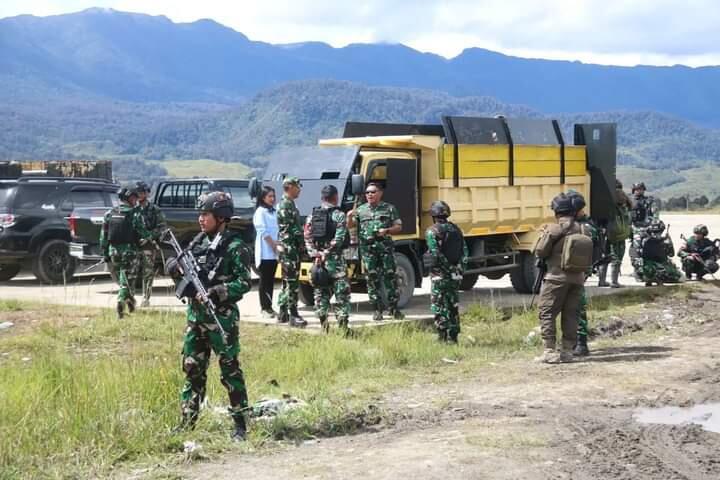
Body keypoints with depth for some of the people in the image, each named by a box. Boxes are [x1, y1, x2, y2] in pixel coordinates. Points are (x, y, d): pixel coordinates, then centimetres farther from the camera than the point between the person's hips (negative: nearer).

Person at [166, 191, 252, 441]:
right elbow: (186, 274, 19)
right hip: (195, 315, 7)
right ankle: (187, 421, 20)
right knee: (192, 369, 11)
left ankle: (240, 424, 5)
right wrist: (174, 267, -3)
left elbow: (245, 282, -13)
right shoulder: (198, 242, 11)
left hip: (222, 317, -7)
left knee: (230, 370, -1)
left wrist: (218, 292, -23)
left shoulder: (233, 246, -10)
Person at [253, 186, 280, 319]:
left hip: (274, 252, 7)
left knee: (271, 280, 9)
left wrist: (278, 245, 3)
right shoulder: (260, 212, -7)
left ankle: (269, 307, 13)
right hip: (265, 252, -7)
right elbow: (263, 232, -14)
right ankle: (264, 308, -3)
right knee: (264, 280, -5)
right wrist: (274, 244, -14)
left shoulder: (274, 212, 16)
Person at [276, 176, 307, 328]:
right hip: (289, 249, -10)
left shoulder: (290, 204, 18)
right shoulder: (285, 205, -14)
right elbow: (286, 231, -19)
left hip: (294, 249, 10)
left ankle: (283, 313, 20)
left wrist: (300, 246, 19)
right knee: (292, 283, -10)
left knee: (287, 282, 14)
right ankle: (293, 316, -10)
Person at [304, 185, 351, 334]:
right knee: (342, 292, -1)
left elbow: (307, 238, 3)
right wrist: (327, 253, -12)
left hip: (318, 259, 5)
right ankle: (343, 324, -6)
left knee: (321, 292, 12)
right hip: (335, 259, -5)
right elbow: (339, 238, -15)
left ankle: (323, 323, 9)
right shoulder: (338, 215, -6)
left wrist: (315, 253, -2)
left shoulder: (312, 216, 10)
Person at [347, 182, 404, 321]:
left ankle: (393, 308, 7)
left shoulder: (389, 209, 8)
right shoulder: (361, 210, 13)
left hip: (385, 247, -1)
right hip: (367, 248, 1)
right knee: (372, 279, 1)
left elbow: (398, 227, 7)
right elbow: (350, 226, 8)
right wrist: (349, 217, -13)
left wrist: (387, 230, -11)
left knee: (390, 277, -2)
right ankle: (378, 310, 6)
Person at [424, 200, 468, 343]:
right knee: (453, 307, 13)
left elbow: (436, 254, -19)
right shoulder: (456, 229, 10)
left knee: (438, 306, 0)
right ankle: (453, 336, 15)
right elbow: (465, 251, 9)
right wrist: (461, 269, 10)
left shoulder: (432, 231, -9)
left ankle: (442, 335, -6)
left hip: (439, 275, -6)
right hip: (456, 275, 6)